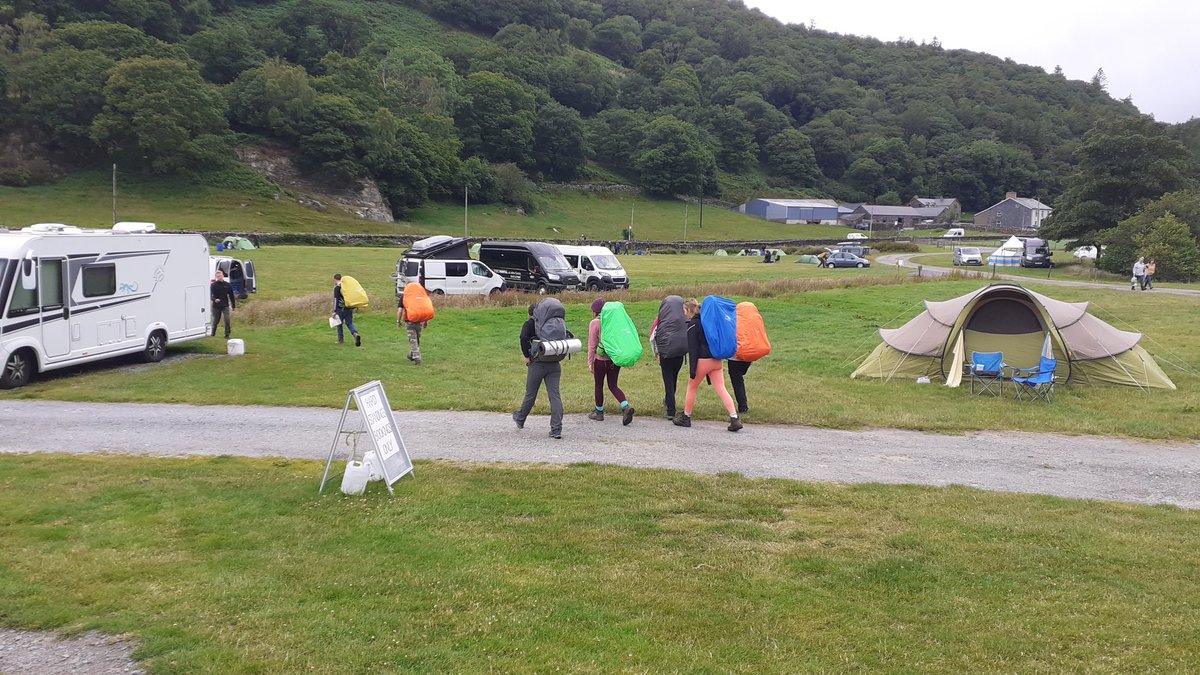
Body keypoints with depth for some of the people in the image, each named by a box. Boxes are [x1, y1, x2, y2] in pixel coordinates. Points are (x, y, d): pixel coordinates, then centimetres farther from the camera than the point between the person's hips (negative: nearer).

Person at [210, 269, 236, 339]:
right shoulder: (213, 285, -3)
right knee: (216, 321, 11)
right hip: (216, 306, 0)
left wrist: (233, 306, 7)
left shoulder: (228, 285, 1)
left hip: (225, 306, 0)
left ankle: (227, 335, -5)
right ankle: (213, 334, 30)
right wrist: (214, 299, -29)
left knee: (227, 320, -13)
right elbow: (210, 295, -8)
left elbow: (231, 296, 7)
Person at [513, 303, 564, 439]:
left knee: (530, 394, 13)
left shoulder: (529, 324, -3)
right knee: (554, 395, 0)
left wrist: (526, 356, -11)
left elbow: (523, 337, -21)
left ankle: (520, 419, 37)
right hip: (554, 365, 3)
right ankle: (556, 430, -6)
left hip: (537, 364, -3)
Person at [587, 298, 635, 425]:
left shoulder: (595, 323, -10)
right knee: (613, 386, 13)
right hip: (616, 359, 5)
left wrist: (590, 363, -2)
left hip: (601, 359, -5)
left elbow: (592, 344, -8)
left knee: (599, 385, 13)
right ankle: (626, 406, -8)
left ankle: (599, 412, 23)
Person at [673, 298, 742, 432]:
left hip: (703, 360, -6)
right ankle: (734, 419, -9)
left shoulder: (693, 324, -7)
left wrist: (692, 369, -13)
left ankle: (686, 417, 22)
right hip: (717, 360, 7)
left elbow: (693, 348, -12)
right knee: (721, 389, 2)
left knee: (692, 387, 12)